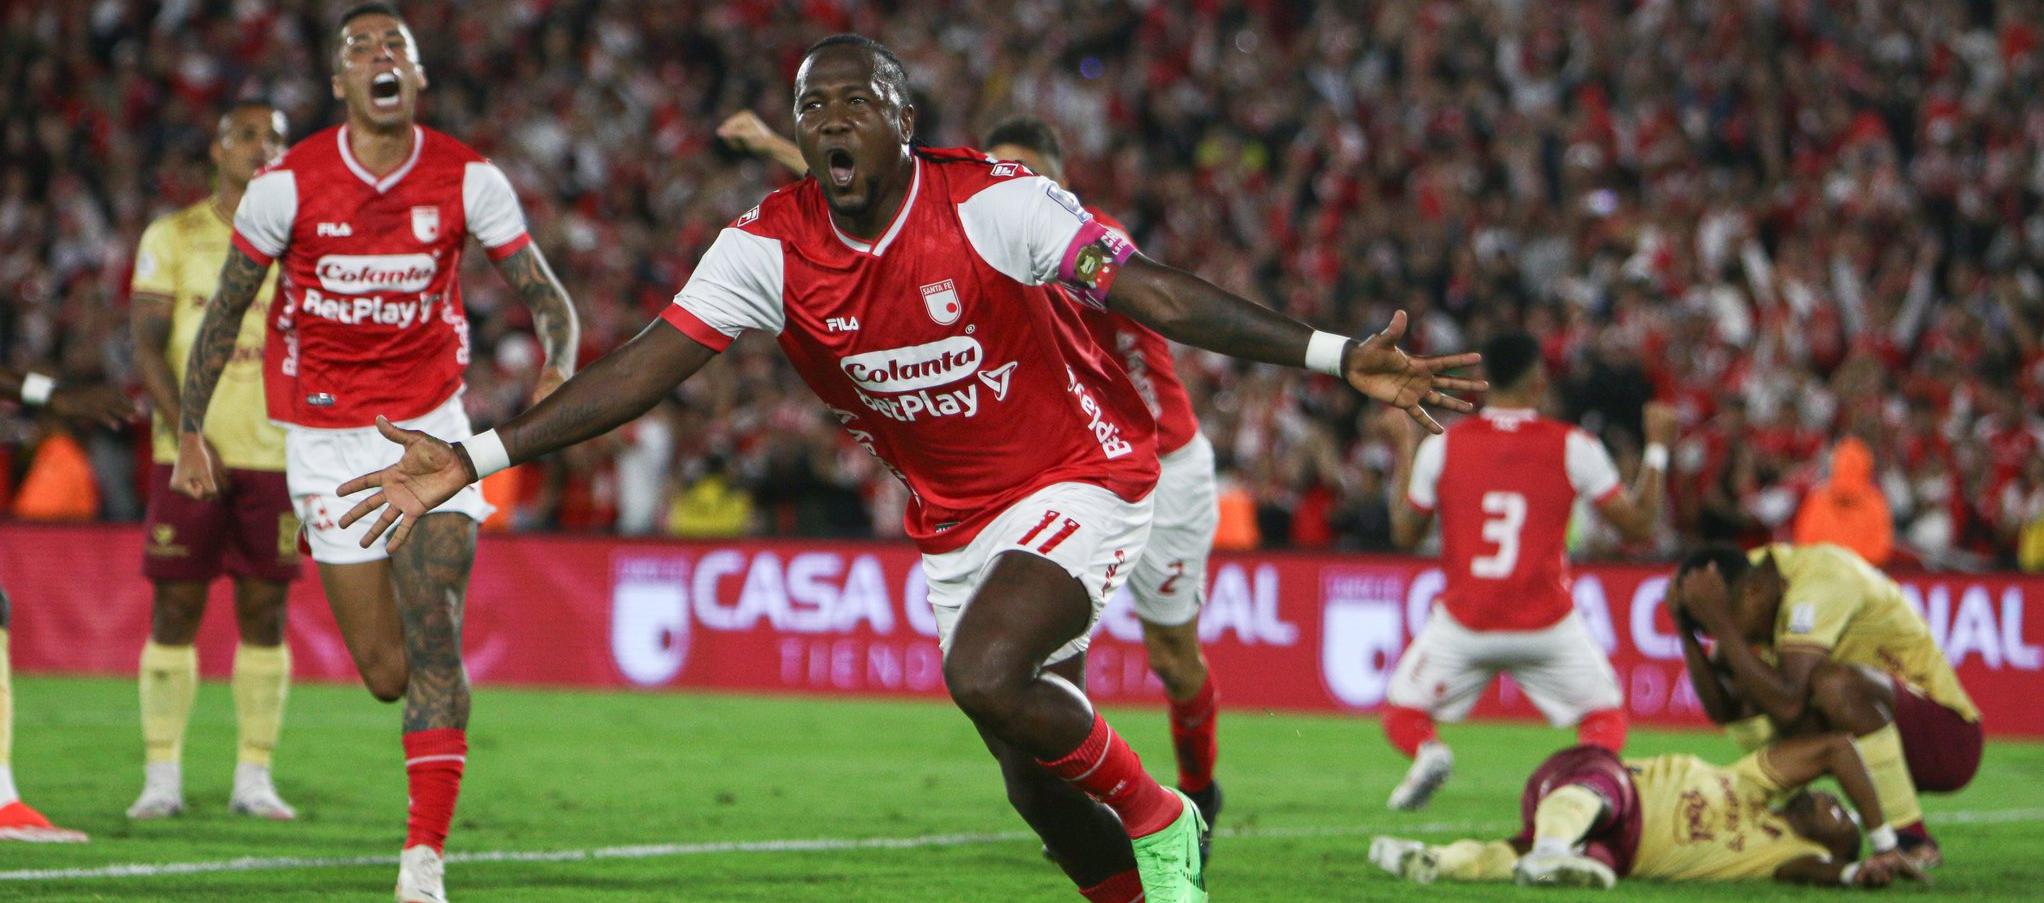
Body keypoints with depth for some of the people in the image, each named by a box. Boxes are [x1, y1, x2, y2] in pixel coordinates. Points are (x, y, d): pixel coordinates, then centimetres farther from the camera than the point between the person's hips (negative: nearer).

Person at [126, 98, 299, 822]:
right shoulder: (172, 238, 3)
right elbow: (147, 343, -3)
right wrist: (188, 435, -14)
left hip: (272, 456, 2)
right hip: (188, 455, -2)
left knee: (264, 612, 1)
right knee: (175, 610, -1)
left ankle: (254, 779, 6)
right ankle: (162, 777, 5)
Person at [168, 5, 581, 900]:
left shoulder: (468, 179, -5)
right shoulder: (289, 183, -7)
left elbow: (546, 297, -1)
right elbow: (225, 311, 5)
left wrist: (556, 373, -22)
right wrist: (189, 433, 7)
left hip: (431, 423, 0)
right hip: (327, 439, 0)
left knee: (433, 629, -18)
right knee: (387, 675, -3)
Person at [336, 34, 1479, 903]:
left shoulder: (993, 203, -21)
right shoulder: (770, 247, -8)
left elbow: (1159, 294, -24)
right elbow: (646, 365, -8)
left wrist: (1339, 356, -33)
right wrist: (472, 458, -16)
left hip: (1078, 477, -6)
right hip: (956, 524, 6)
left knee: (987, 675, -29)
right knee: (1037, 781, 9)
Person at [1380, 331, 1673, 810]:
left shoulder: (1441, 447, -1)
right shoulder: (1573, 447, -4)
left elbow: (1404, 534, 12)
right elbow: (1638, 524, 3)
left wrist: (1405, 448, 22)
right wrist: (1657, 446, 15)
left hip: (1463, 626, 0)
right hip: (1548, 624, 0)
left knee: (1403, 713, 19)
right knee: (1605, 714, 18)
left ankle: (1426, 752, -17)